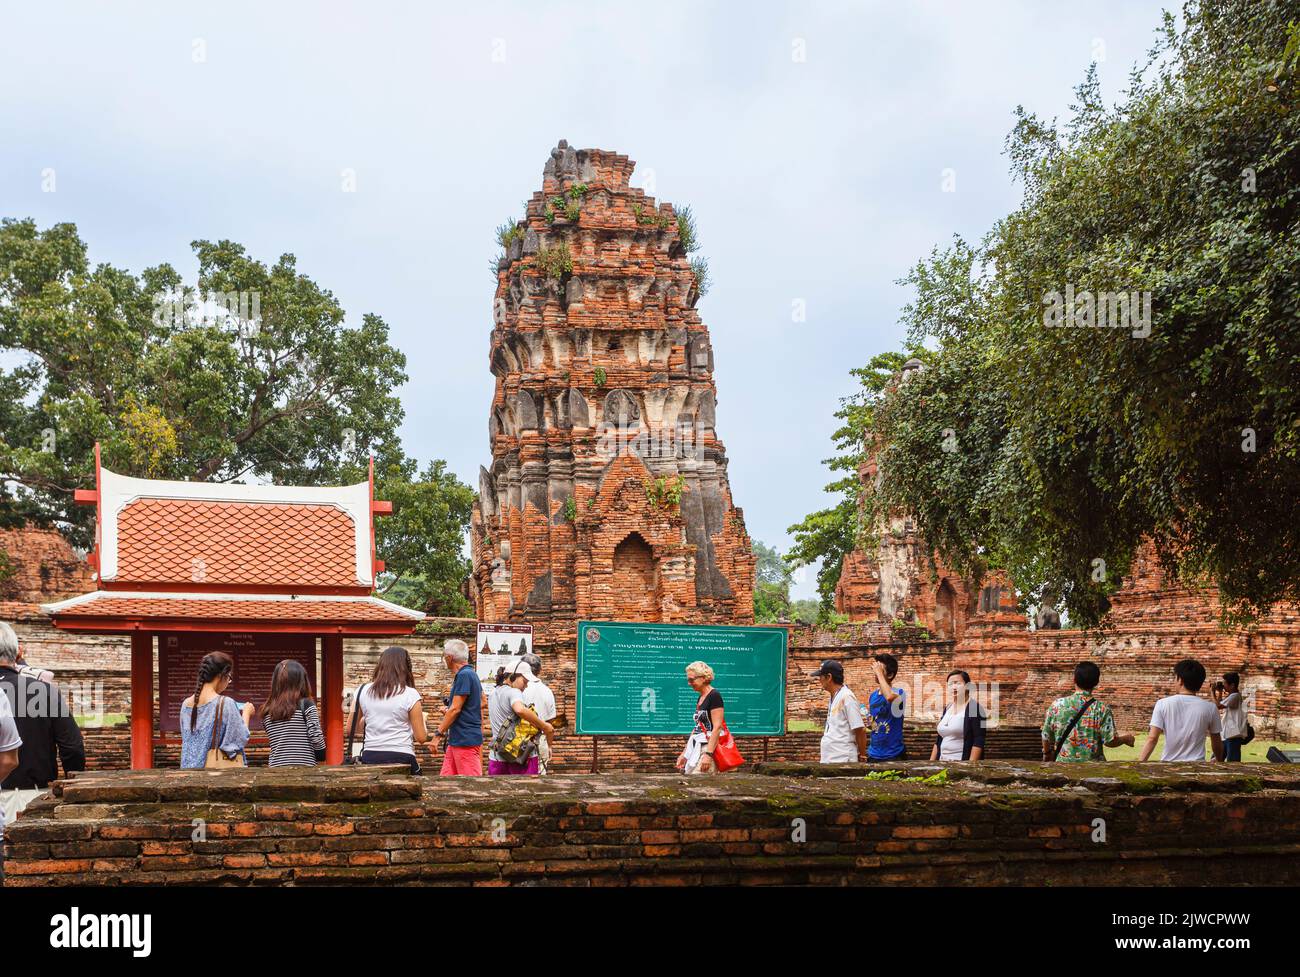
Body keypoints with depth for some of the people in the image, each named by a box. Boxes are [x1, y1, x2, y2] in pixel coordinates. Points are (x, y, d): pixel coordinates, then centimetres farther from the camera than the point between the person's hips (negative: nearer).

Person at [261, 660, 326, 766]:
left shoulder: (267, 712, 8)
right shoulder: (305, 705, -5)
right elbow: (317, 738, -8)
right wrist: (321, 755, 9)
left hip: (276, 767, 4)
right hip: (304, 767, -4)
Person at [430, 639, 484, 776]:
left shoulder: (464, 675, -14)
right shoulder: (471, 674, 16)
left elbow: (455, 709, -17)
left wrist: (438, 734, -14)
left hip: (466, 740, -10)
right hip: (456, 741, 10)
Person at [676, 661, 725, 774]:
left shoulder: (714, 696, -9)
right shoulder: (700, 698, 17)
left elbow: (717, 727, -17)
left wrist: (708, 754, -23)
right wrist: (684, 753, 21)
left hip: (709, 747, -9)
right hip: (697, 748, 9)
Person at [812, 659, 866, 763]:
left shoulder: (847, 697, -16)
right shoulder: (833, 697, 14)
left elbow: (860, 730, -16)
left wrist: (862, 756, -11)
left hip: (843, 760, -10)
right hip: (828, 759, 10)